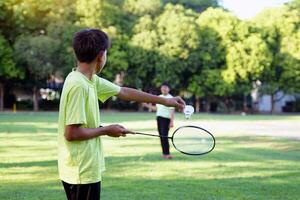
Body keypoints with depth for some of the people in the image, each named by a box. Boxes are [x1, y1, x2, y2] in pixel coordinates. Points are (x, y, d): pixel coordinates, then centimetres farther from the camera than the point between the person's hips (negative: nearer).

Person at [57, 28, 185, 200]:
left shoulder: (91, 80, 7)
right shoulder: (78, 85, -21)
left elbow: (124, 92, 18)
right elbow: (71, 133, -24)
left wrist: (164, 100, 21)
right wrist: (106, 130, -12)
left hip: (86, 170, 10)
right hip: (81, 173, -10)